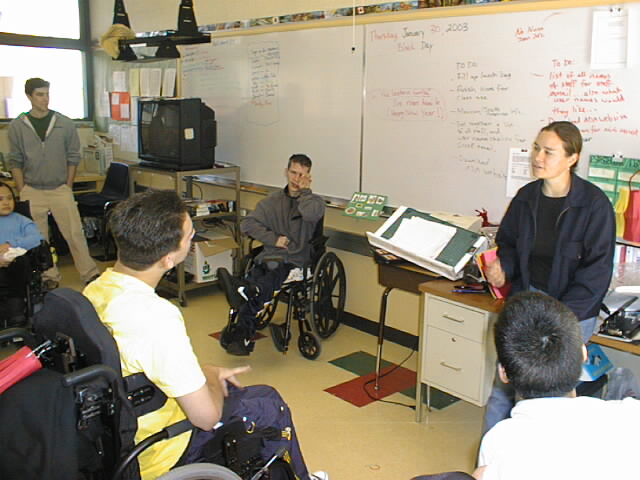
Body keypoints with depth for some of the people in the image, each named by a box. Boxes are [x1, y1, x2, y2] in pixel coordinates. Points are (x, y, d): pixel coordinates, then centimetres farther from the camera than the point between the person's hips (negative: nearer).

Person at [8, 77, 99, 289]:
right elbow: (15, 162, 4)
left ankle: (90, 275, 7)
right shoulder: (17, 126, 1)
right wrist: (22, 192, -1)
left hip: (60, 190, -1)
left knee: (75, 234, -1)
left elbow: (73, 157, 5)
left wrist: (68, 186, 0)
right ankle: (49, 277, 20)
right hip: (32, 192, 1)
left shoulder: (65, 124, 0)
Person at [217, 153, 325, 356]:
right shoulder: (273, 200, 18)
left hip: (296, 261, -2)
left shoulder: (315, 201, 10)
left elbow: (312, 214, -17)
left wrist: (304, 191, 0)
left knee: (275, 269, -37)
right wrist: (273, 239, -3)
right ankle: (242, 336, -40)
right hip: (268, 256, 3)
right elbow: (247, 223, 10)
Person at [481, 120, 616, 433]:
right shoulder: (526, 197, 4)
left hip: (572, 312, -4)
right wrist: (502, 268, -5)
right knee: (503, 387, 0)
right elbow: (508, 244, 18)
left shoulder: (594, 204, -10)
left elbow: (597, 271, -10)